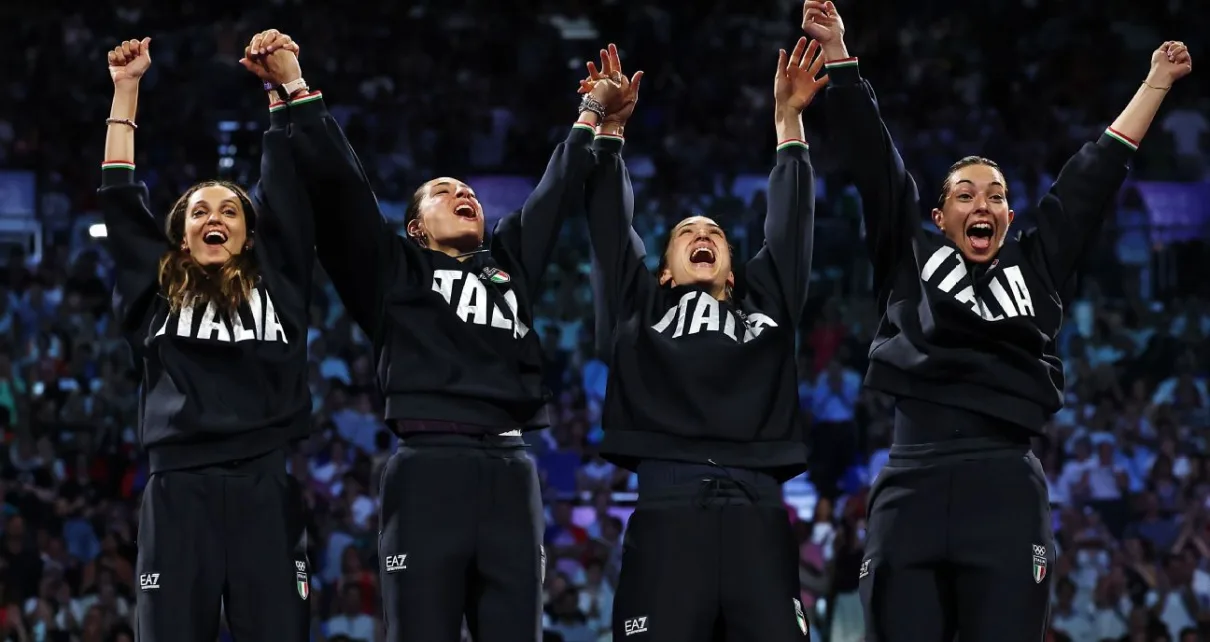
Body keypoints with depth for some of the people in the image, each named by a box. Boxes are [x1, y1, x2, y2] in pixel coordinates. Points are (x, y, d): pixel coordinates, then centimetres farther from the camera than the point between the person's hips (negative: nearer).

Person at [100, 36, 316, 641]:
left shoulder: (276, 285, 15)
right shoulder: (157, 292, 15)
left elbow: (286, 189, 14)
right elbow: (120, 199, 15)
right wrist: (126, 89, 16)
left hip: (265, 490, 0)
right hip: (178, 492, 0)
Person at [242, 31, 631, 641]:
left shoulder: (509, 264, 27)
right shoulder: (395, 269, 16)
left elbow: (558, 192, 36)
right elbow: (338, 184, 9)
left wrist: (592, 112, 39)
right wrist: (296, 89, 5)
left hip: (510, 475, 4)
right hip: (428, 470, -4)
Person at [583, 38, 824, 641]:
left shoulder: (764, 308, 28)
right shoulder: (642, 311, 25)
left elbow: (790, 223, 27)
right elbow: (611, 229, 22)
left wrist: (787, 120, 24)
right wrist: (610, 128, 18)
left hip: (758, 512, 2)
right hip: (667, 510, -2)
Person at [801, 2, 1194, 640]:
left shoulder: (1036, 268, 20)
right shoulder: (911, 258, 18)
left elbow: (1094, 176, 24)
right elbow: (874, 163, 15)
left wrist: (1156, 83, 29)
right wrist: (837, 52, 10)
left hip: (1007, 489, 0)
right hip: (912, 486, 0)